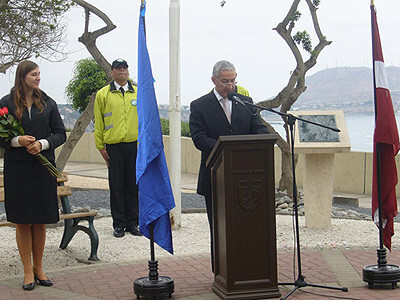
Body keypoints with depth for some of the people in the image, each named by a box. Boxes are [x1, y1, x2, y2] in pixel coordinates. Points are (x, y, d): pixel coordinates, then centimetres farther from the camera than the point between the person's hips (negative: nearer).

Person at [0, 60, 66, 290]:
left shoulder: (48, 104, 8)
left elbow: (61, 134, 8)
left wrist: (42, 144, -10)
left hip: (43, 167, 2)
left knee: (40, 221, 6)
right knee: (23, 221, 2)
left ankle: (38, 267, 20)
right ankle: (28, 271, 11)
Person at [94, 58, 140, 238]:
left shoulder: (138, 93, 11)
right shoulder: (103, 94, 6)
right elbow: (98, 123, 6)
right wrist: (101, 147, 1)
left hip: (135, 146, 1)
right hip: (114, 147, -1)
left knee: (134, 184, 5)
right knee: (116, 186, 2)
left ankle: (133, 223, 15)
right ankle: (119, 224, 12)